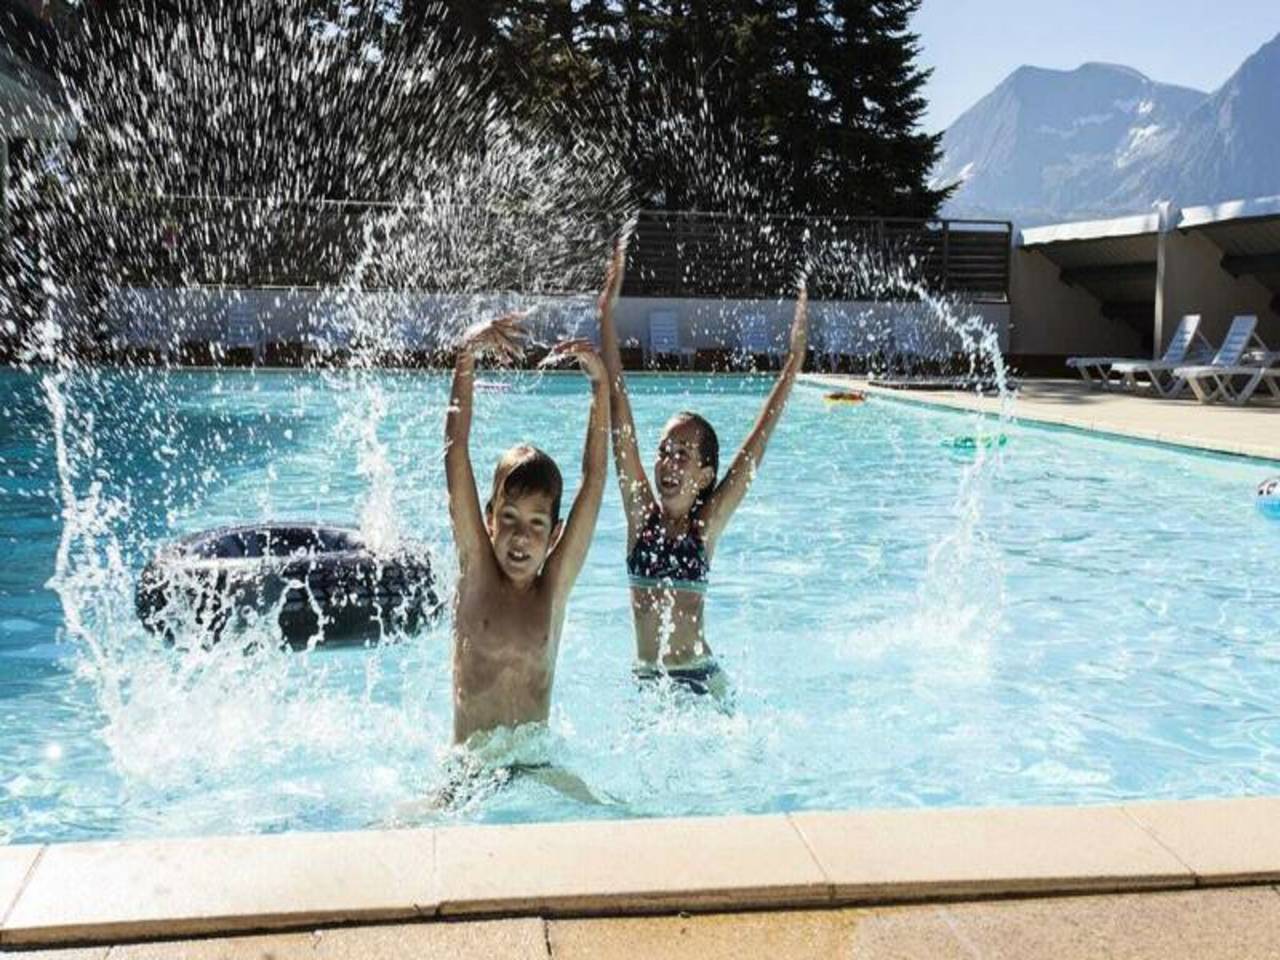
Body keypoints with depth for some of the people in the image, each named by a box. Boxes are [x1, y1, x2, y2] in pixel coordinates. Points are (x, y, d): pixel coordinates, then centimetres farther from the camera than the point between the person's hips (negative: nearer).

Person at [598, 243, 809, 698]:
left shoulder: (706, 524, -6)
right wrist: (607, 308, -5)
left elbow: (757, 444, -9)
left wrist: (795, 361, -11)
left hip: (700, 678, -2)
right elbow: (617, 404, -5)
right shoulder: (641, 511, -2)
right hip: (644, 679, 2)